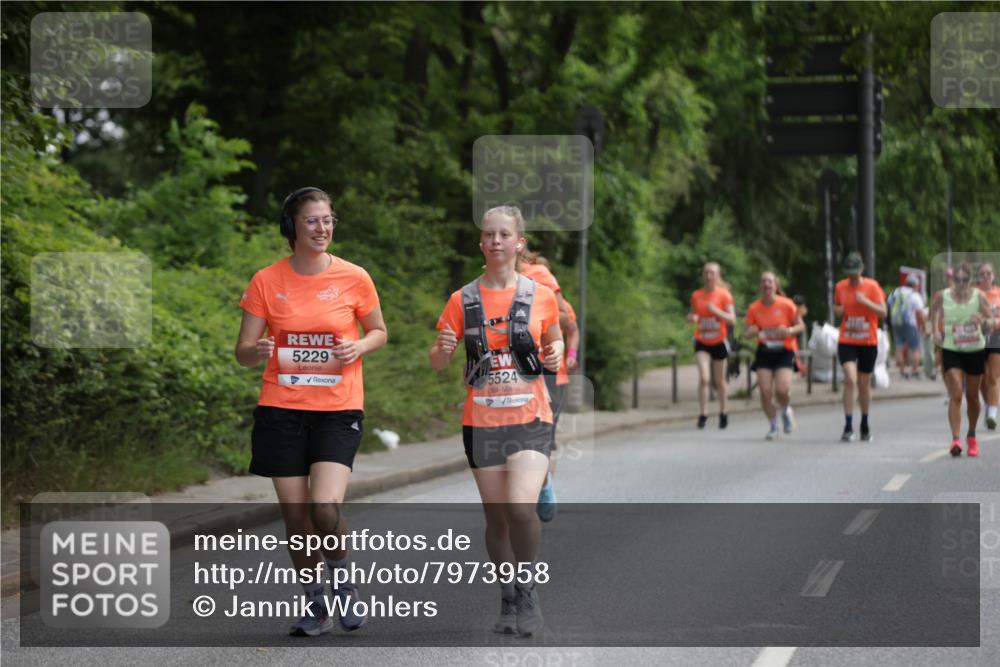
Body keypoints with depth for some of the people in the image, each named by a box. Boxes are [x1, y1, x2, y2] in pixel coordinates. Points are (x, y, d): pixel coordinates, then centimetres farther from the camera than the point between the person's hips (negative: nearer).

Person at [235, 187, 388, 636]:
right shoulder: (266, 281, -1)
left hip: (338, 410, -1)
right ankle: (315, 605, 22)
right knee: (296, 516, 3)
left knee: (325, 507, -18)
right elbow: (243, 351, 2)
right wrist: (257, 351, -22)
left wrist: (358, 348, -10)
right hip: (281, 409, 1)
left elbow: (378, 332, 13)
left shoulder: (354, 278, -2)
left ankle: (342, 582, 11)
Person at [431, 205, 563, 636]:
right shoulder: (463, 300, 3)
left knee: (521, 506, -19)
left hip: (530, 418, -2)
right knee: (496, 516, 5)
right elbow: (437, 364, 7)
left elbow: (555, 341, 19)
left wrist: (555, 355, -4)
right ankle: (509, 601, 20)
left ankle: (528, 590, 0)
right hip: (481, 421, 2)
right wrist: (443, 349, -16)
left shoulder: (541, 297, 2)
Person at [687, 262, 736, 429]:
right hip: (702, 342, 1)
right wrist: (692, 318, -9)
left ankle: (723, 413, 27)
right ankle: (703, 414, -13)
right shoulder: (696, 295, 2)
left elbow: (732, 320, -9)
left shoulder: (724, 295, -6)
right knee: (704, 378, -16)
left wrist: (716, 311, -24)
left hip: (719, 342, -1)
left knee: (720, 381, 10)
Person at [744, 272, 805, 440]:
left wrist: (789, 330, -21)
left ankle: (786, 411, 18)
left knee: (782, 390, -18)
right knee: (765, 392, -8)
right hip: (764, 352, 2)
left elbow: (801, 325, 0)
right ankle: (773, 427, 13)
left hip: (784, 351, -2)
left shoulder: (786, 305, -8)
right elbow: (746, 333, 6)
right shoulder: (754, 308, -2)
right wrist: (753, 332, -18)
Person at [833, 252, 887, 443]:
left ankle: (865, 425, 27)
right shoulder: (840, 287, 4)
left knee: (864, 384, 8)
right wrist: (838, 310, -5)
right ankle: (848, 427, -17)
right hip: (846, 342, 0)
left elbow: (883, 312, -7)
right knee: (850, 379, -17)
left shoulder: (872, 286, -3)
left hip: (868, 342, 0)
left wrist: (866, 302, -21)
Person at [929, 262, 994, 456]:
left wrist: (983, 320, -30)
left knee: (972, 396, 12)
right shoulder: (942, 296, -6)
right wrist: (936, 330, 5)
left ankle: (971, 436, 32)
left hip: (975, 350, 1)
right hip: (951, 351, -1)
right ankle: (955, 439, -19)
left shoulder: (978, 296, -7)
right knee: (955, 395, -14)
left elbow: (992, 321, -9)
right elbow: (934, 312, 15)